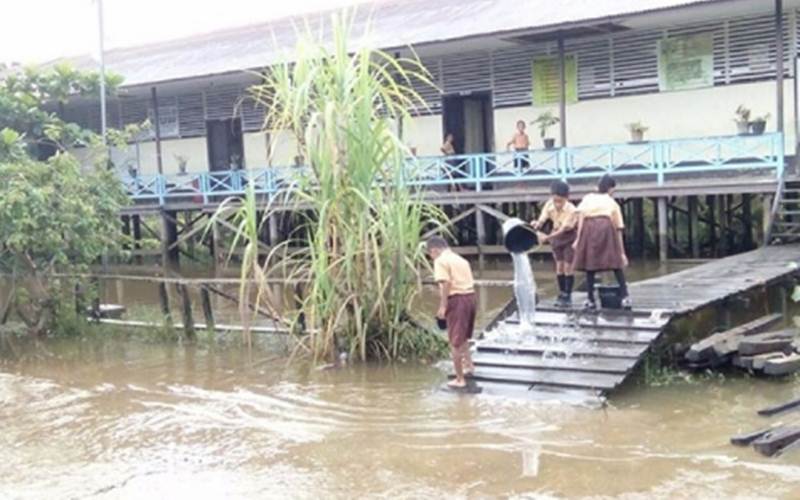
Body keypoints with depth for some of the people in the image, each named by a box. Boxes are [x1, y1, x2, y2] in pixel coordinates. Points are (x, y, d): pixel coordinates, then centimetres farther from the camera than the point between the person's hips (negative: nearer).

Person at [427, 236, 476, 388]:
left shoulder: (441, 261, -3)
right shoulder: (461, 259, 20)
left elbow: (446, 283, -16)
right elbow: (470, 282, 14)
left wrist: (442, 306, -17)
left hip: (456, 298, -8)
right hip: (470, 296, 8)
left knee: (455, 341, 0)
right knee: (463, 337, 27)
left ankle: (460, 379, 4)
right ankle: (468, 365, 27)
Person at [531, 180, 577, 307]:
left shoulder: (571, 210, -30)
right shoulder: (549, 205, -17)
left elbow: (563, 229, -33)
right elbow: (542, 220, -20)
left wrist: (547, 237, -44)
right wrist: (536, 224, -45)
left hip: (569, 237, -4)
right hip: (556, 236, 4)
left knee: (568, 267, -6)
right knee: (559, 266, 5)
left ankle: (568, 296, 5)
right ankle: (561, 294, 16)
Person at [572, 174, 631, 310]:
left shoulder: (587, 198, 24)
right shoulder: (612, 203, 25)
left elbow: (581, 217, 5)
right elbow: (618, 229, 23)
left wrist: (578, 238, 2)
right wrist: (622, 253, 25)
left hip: (589, 228, 0)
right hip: (606, 227, 0)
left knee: (590, 264, 7)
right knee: (616, 263, 6)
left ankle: (590, 300, 8)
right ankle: (625, 297, -2)